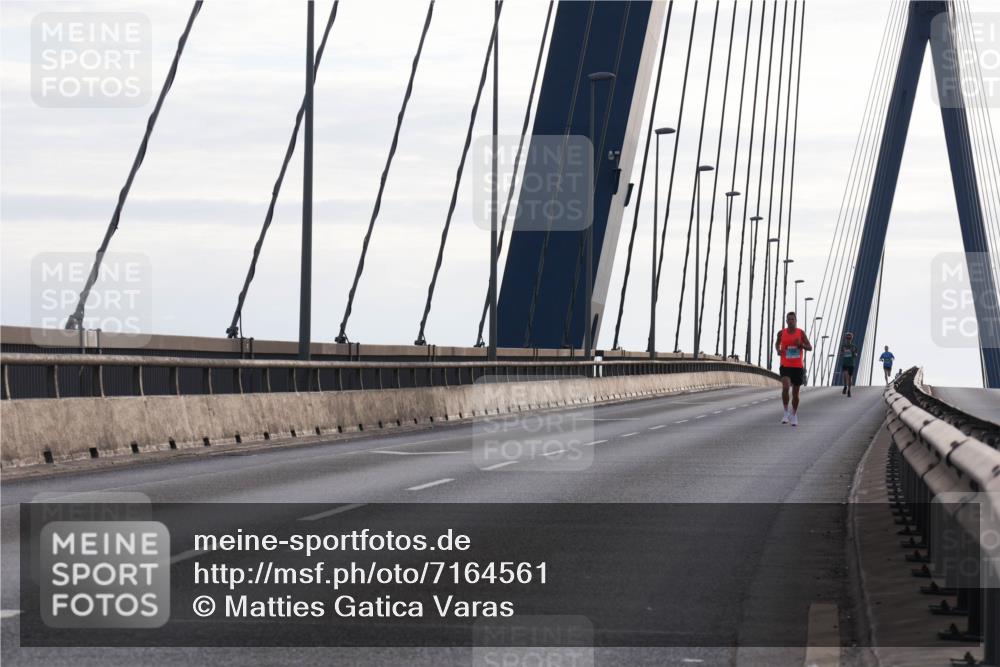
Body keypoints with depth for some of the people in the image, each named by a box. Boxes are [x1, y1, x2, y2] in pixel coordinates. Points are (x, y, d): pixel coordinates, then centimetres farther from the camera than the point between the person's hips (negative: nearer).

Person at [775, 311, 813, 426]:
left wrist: (801, 344, -19)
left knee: (795, 392, 9)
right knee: (785, 387, -24)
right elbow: (777, 343, 21)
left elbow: (810, 347, 1)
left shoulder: (801, 333, -2)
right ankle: (786, 412, -10)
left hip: (798, 366, 1)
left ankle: (794, 415, 27)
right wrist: (778, 350, -1)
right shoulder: (781, 333, 1)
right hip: (785, 366, -1)